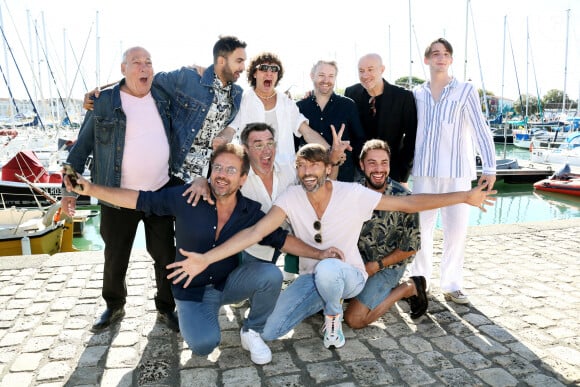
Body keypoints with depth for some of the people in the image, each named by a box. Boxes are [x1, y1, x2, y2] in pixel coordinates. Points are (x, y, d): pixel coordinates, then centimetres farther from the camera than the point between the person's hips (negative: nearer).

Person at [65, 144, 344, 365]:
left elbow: (280, 238, -2)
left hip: (228, 283, 2)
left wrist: (318, 253, -9)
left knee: (270, 274, -26)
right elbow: (140, 200, -13)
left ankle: (251, 332, 1)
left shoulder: (251, 212, -12)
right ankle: (195, 316, 12)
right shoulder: (185, 198, -18)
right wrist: (91, 189, -21)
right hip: (192, 289, -2)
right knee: (204, 344, -27)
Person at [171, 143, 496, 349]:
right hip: (311, 279, 4)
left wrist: (464, 196, -21)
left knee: (326, 268, -40)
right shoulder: (292, 197, -13)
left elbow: (409, 203, -16)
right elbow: (256, 232, -21)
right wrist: (206, 258, -31)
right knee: (269, 331, -10)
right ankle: (324, 301, 15)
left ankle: (334, 315, -4)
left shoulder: (353, 194, -18)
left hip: (349, 275, -3)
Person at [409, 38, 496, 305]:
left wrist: (489, 167, -8)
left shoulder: (465, 91, 1)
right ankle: (420, 279, 22)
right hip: (424, 170, 2)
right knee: (421, 227, 6)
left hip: (457, 171, -2)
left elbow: (480, 129, -3)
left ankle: (452, 284, 16)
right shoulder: (417, 94, 9)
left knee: (456, 229, 1)